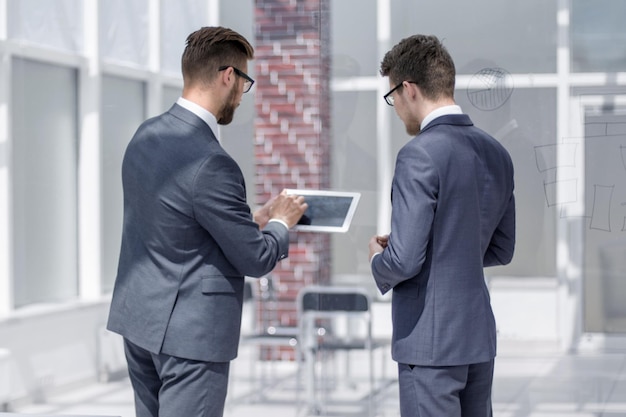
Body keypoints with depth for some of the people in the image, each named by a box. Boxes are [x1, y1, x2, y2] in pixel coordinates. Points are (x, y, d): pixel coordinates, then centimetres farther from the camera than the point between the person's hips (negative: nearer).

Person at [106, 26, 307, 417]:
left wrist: (254, 220, 16)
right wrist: (281, 223, 7)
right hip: (189, 332, -9)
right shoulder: (211, 163, -23)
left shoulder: (147, 135, 4)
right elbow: (256, 260, -14)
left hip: (139, 316, 9)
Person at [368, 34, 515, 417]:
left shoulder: (420, 156, -16)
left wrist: (379, 260, 2)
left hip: (431, 342, -8)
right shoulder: (496, 153, 8)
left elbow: (405, 260, -19)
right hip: (480, 336, 8)